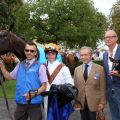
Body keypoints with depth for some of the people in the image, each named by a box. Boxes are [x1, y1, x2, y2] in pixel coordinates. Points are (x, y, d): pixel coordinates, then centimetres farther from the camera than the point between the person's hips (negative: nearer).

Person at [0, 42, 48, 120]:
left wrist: (34, 94, -21)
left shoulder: (40, 66, -5)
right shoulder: (19, 66, 9)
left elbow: (44, 86, -7)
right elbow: (9, 77, 19)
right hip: (20, 102, 4)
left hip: (34, 103, -4)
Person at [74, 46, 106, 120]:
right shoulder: (77, 69, 6)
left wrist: (102, 102, -6)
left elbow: (102, 88, -4)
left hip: (94, 102, -3)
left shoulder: (100, 68, -4)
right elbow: (75, 87, 8)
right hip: (81, 102, 3)